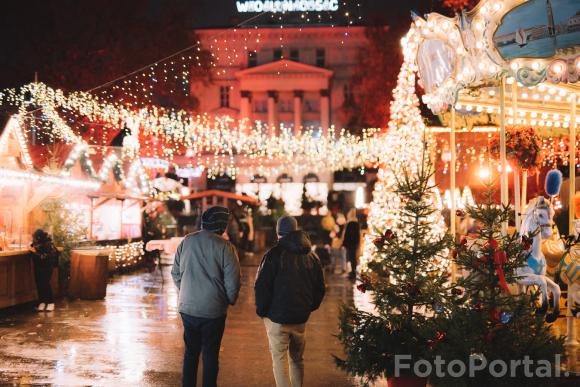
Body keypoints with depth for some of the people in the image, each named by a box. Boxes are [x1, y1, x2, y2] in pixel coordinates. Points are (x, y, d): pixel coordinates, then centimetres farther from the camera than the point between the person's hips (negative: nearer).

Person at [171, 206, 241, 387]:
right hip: (213, 310, -4)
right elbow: (233, 282, -12)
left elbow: (176, 273, 7)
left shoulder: (187, 242, 0)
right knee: (210, 354, 10)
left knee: (190, 352, 18)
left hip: (187, 308, 4)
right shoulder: (225, 247, -14)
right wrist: (230, 301, 6)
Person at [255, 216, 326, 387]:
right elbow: (320, 288, 12)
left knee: (279, 360, 0)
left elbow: (261, 286, -15)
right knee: (297, 359, 19)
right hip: (301, 317, 5)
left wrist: (261, 309, -2)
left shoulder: (274, 254, -11)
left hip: (277, 317, -5)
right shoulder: (311, 256, 7)